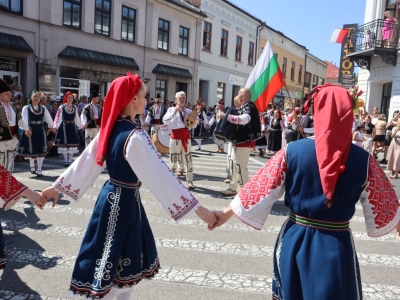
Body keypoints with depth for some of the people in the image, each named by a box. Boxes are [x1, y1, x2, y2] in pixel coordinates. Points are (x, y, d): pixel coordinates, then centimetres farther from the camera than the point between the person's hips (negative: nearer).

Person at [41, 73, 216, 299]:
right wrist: (198, 208, -26)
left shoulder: (110, 128, 2)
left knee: (128, 260, 23)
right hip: (125, 202, -8)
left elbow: (85, 162, 8)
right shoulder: (135, 136, -23)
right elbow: (161, 174, -27)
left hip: (111, 196, 8)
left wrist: (56, 187, 20)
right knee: (112, 264, 9)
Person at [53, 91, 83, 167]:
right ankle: (66, 161, 11)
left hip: (72, 127, 4)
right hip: (64, 126, -3)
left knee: (72, 144, 4)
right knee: (64, 144, 2)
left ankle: (70, 161, 13)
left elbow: (77, 118, 14)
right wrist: (55, 126, -23)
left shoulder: (74, 107, 8)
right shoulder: (62, 107, -4)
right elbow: (58, 117, -11)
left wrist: (81, 126, 15)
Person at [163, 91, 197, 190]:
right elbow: (165, 121, -17)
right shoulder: (171, 109, -1)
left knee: (188, 159, 7)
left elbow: (194, 125, 13)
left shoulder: (188, 111, 9)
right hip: (175, 137, -4)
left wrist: (195, 120, -8)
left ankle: (190, 181, 16)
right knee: (173, 159, 0)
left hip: (186, 136, 4)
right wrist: (174, 111, -21)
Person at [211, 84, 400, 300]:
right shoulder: (362, 160, -9)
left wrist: (225, 214, 4)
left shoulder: (291, 151, -12)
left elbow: (261, 189, -8)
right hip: (337, 245, -1)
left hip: (295, 240, 1)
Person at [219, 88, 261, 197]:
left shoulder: (249, 108, -18)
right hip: (239, 140, 11)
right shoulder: (243, 108, 15)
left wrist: (225, 116, -34)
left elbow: (243, 120, -39)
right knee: (233, 164, 16)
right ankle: (232, 188, 28)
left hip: (245, 141, -11)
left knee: (241, 166, -9)